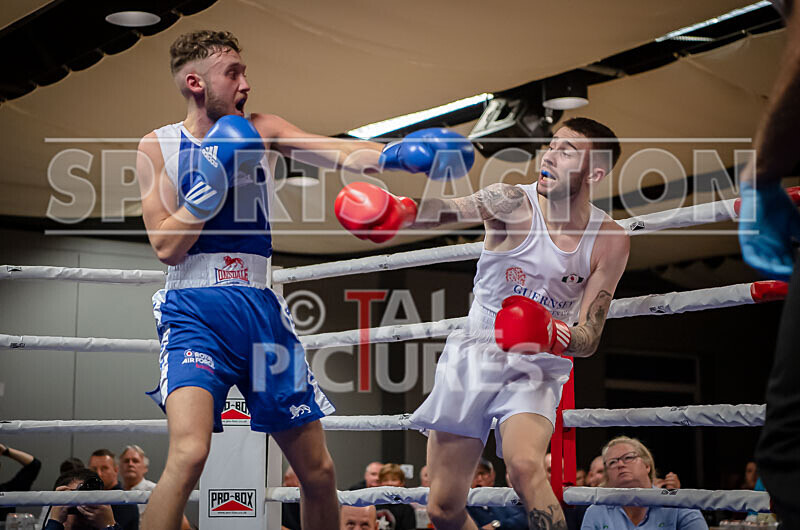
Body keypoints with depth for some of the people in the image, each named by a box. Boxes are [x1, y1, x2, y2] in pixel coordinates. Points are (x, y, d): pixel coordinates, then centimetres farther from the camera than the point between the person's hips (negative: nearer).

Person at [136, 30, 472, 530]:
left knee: (319, 471, 7)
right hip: (195, 310, -4)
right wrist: (213, 183, -13)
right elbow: (166, 246, -5)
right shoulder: (159, 146, 1)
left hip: (261, 310, 4)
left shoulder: (260, 131, 8)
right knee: (189, 452, -28)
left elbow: (338, 152, -8)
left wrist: (394, 154, -27)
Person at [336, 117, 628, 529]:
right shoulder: (512, 203, -12)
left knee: (524, 464, -31)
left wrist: (551, 335, -29)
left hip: (535, 369, 0)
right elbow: (454, 209, -34)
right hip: (473, 356, 1)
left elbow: (588, 340, -5)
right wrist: (402, 211, -56)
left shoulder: (610, 241, -7)